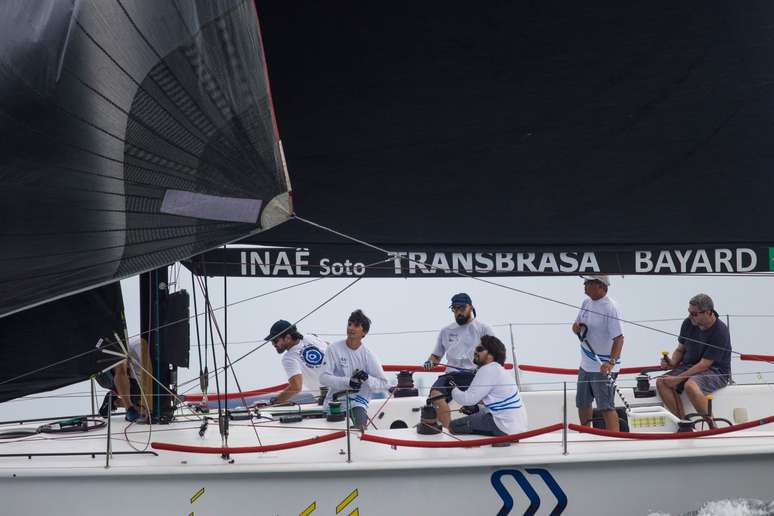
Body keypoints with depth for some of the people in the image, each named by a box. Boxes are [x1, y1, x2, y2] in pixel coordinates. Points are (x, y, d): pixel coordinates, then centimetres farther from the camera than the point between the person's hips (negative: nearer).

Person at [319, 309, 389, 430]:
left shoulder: (368, 355, -4)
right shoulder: (334, 349, -6)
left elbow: (384, 383, -3)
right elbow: (324, 377, -13)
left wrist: (367, 379, -23)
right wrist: (348, 382, -26)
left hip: (358, 401, 0)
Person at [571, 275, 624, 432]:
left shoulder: (610, 307, -19)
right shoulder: (586, 302, 6)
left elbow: (619, 338, -23)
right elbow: (576, 327, 16)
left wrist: (611, 362, -35)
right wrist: (576, 327, -10)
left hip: (603, 367, -9)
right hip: (585, 365, 9)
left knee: (606, 407, -11)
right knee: (583, 404, 20)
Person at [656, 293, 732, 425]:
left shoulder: (720, 332, -19)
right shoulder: (688, 323, 1)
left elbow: (703, 365, -20)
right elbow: (680, 349, 15)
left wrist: (678, 379, -22)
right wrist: (672, 362, -8)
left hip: (716, 371, -7)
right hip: (690, 366, 7)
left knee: (690, 385, -38)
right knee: (661, 382, -18)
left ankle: (713, 427, -24)